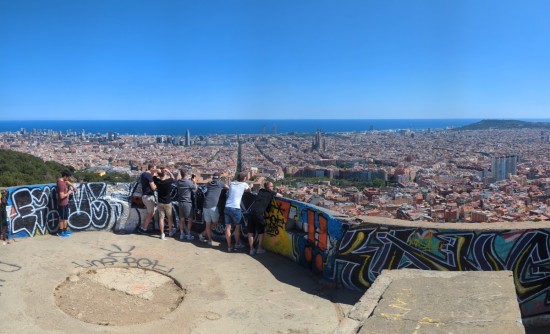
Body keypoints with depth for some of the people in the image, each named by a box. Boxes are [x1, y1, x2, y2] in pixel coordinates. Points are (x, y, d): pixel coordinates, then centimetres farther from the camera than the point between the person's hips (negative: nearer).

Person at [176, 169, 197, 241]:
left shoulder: (178, 182, -1)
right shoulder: (189, 182, -17)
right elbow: (195, 189, -4)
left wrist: (188, 179, 15)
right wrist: (194, 181, 6)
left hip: (180, 202, 6)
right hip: (187, 202, -6)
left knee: (182, 219, 15)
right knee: (190, 219, 6)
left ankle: (182, 234, 21)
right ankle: (189, 235, 8)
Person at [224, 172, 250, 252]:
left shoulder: (231, 183, 14)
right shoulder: (244, 184, 3)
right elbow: (249, 190, 21)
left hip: (227, 207, 4)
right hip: (235, 208, -4)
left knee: (228, 227, 6)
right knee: (238, 226, 15)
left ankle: (229, 246, 9)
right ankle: (237, 244, 26)